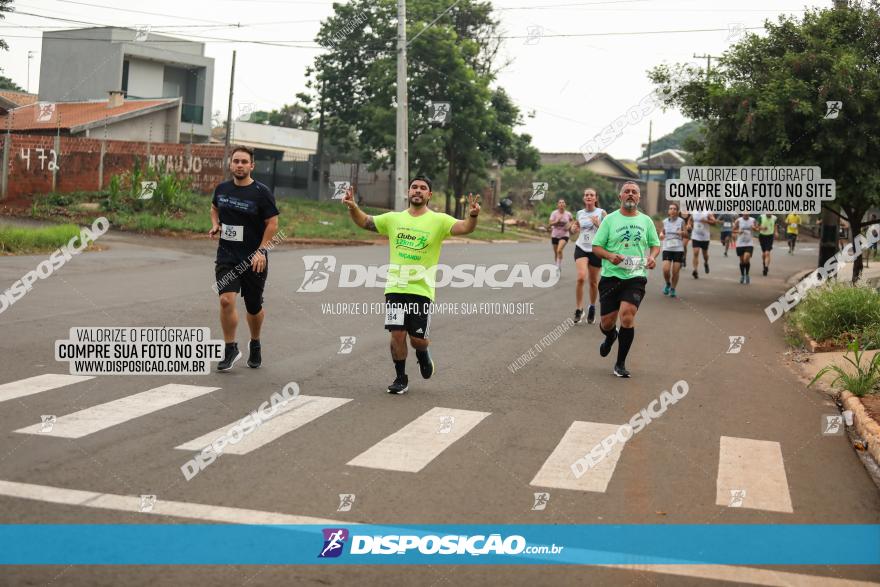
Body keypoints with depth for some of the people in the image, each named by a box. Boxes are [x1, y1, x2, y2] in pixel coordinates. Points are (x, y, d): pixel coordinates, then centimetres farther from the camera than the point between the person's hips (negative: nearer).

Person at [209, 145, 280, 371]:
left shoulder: (262, 192, -9)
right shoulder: (222, 189, 4)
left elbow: (273, 223, -7)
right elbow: (214, 208, 25)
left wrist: (261, 251, -16)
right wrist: (215, 225, 5)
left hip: (254, 259, -2)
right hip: (227, 255, 2)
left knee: (254, 307, 10)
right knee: (226, 300, -16)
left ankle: (255, 344, 37)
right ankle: (231, 349, -1)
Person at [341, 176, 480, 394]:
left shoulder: (439, 220, -2)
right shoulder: (394, 219, 9)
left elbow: (465, 228, -15)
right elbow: (365, 222, 16)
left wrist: (472, 216, -36)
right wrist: (353, 207, -3)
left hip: (422, 289, -2)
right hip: (395, 287, 2)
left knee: (418, 339, 0)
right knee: (397, 334, -4)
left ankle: (423, 353, 36)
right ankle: (400, 379, 13)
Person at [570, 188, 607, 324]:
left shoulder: (601, 213, -3)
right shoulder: (580, 213, 8)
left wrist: (598, 224, -20)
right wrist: (573, 228, -1)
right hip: (581, 248, 1)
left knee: (593, 281, 9)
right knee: (581, 277, -20)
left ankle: (592, 307, 32)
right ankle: (578, 309, -9)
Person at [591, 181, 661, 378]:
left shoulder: (646, 220, 10)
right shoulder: (610, 219, 4)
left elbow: (655, 244, 19)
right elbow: (596, 246, 3)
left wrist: (652, 257, -3)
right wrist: (610, 256, -17)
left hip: (636, 276, 0)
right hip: (611, 276, 0)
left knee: (627, 316, -18)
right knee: (607, 323, 3)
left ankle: (620, 364, -3)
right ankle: (610, 336, 44)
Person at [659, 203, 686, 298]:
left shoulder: (681, 221, 0)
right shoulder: (665, 221, 4)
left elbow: (685, 234, 3)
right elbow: (662, 231, 15)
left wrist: (682, 232, -20)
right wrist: (661, 234, -8)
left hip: (678, 249, -1)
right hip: (667, 248, 1)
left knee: (675, 272, 0)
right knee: (665, 270, -12)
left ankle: (673, 289, 20)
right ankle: (668, 284, 17)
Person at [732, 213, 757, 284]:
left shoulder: (753, 220, 1)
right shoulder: (738, 220, -2)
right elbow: (733, 230, 0)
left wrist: (754, 228, -14)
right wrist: (738, 231, -20)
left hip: (749, 244, 0)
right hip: (740, 244, 0)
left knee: (746, 259, -16)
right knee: (742, 261, 7)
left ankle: (747, 274, 6)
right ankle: (742, 275, 26)